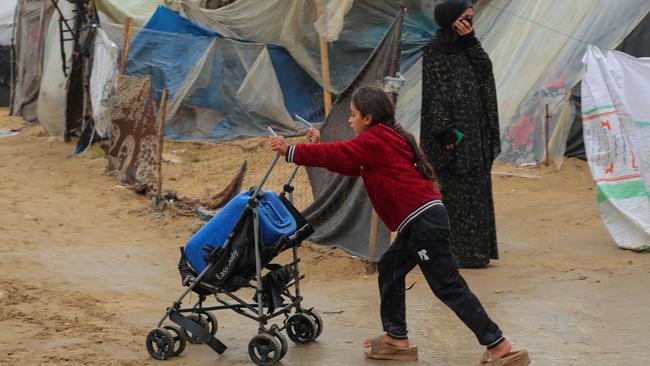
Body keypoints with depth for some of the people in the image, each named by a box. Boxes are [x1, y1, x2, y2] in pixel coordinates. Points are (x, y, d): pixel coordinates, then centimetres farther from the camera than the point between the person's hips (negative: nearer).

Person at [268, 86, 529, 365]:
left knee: (447, 285, -7)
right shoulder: (387, 139, 22)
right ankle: (397, 340, 22)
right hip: (422, 219, 10)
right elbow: (350, 166, 25)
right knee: (390, 269, 17)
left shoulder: (374, 139, -7)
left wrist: (291, 151, -4)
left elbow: (340, 155, -10)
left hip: (423, 220, -10)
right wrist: (318, 147, 21)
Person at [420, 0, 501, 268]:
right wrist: (446, 132, -20)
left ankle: (475, 251, 16)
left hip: (473, 132, 8)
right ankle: (459, 253, 0)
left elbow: (485, 69, 1)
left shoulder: (463, 46, 14)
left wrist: (470, 40, -8)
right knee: (456, 192, -5)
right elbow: (435, 94, -15)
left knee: (476, 190, 10)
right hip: (455, 135, -8)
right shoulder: (435, 51, -10)